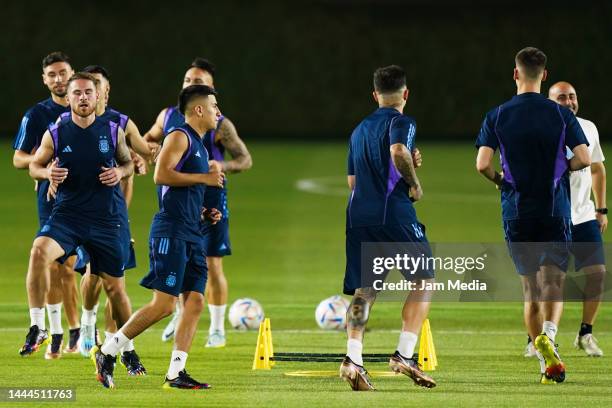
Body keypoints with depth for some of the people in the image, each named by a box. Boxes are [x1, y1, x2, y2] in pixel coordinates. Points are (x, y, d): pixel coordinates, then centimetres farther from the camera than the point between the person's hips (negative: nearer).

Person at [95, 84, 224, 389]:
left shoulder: (198, 146, 23)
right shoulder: (179, 137, -6)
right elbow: (161, 175, -20)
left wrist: (205, 214, 16)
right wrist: (204, 178, -14)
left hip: (192, 235, 10)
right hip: (171, 231, -10)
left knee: (195, 302, 0)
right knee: (164, 304, -13)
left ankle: (176, 373, 0)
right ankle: (107, 352, -4)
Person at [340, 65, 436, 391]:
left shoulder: (359, 130, 23)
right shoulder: (401, 122, 0)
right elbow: (398, 151, -23)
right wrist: (414, 183, -8)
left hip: (358, 215, 6)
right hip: (393, 214, -6)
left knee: (363, 292, 6)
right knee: (423, 281, 5)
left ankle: (353, 358, -13)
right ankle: (404, 354, -8)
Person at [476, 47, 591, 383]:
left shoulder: (497, 116, 0)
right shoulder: (561, 115, -1)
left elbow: (482, 163, -10)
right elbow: (583, 159, -8)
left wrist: (501, 180, 10)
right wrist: (560, 170, 11)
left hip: (516, 212, 1)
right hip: (555, 211, -1)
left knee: (531, 289, 10)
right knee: (553, 282, -3)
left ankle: (547, 365, 9)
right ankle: (548, 334, -33)